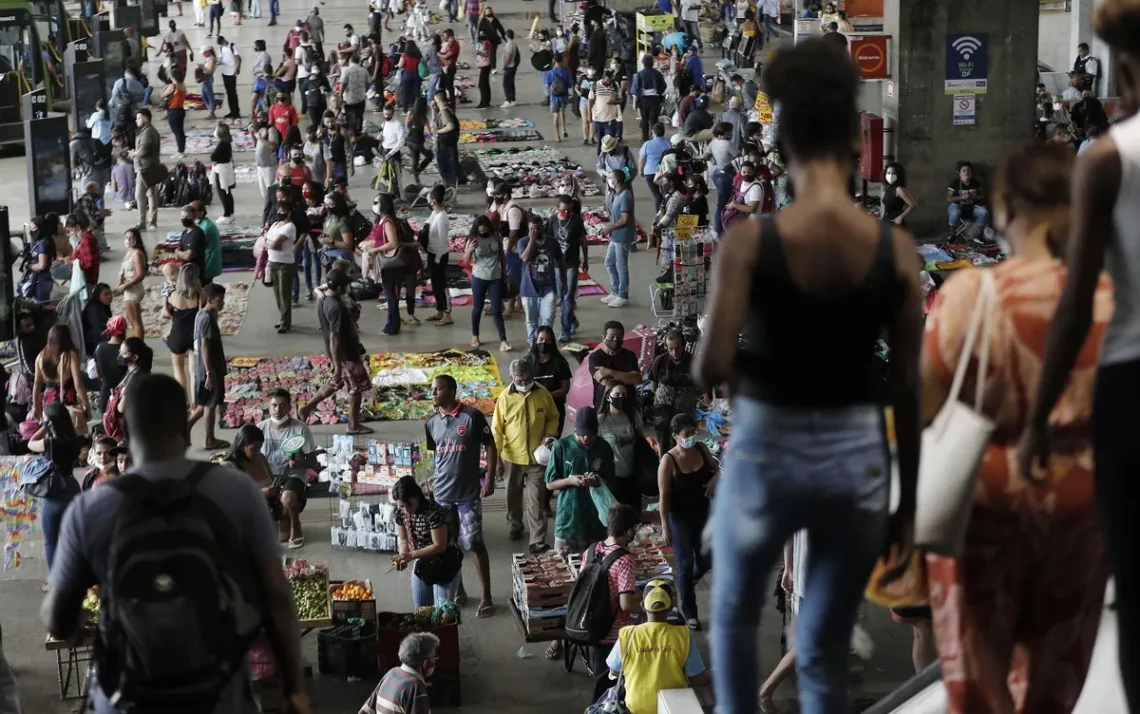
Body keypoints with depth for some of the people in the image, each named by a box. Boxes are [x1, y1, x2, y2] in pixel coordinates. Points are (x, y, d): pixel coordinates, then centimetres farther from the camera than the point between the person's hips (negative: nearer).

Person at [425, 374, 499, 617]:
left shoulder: (472, 416, -12)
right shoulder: (431, 422, 3)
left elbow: (490, 446, -5)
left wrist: (489, 479, -10)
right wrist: (429, 480, 9)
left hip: (468, 493, -5)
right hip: (441, 493, 5)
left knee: (475, 545, -2)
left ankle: (486, 596, 6)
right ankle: (458, 590, 28)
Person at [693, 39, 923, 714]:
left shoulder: (749, 241, -14)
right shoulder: (897, 248, -7)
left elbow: (711, 368, -19)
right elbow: (908, 389, -3)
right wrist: (909, 506, 6)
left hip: (766, 455, -1)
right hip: (857, 458, 2)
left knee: (734, 613, 27)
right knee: (825, 652, 15)